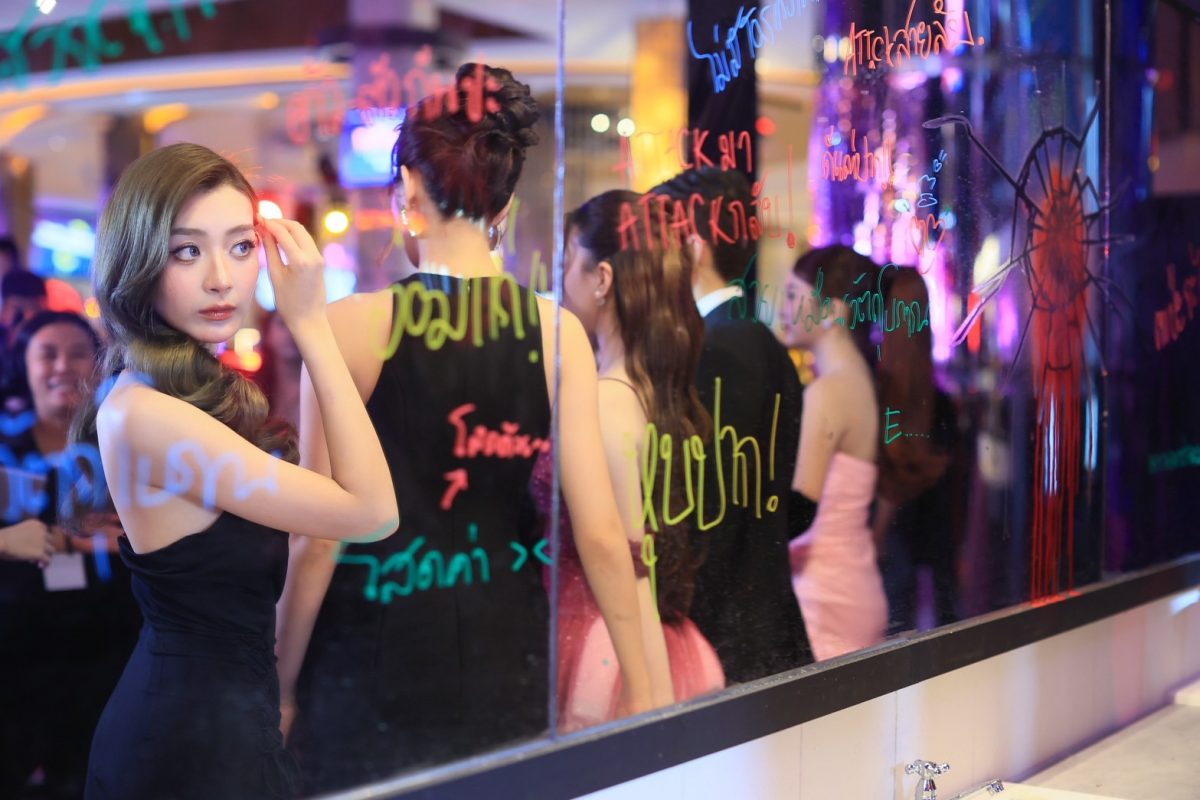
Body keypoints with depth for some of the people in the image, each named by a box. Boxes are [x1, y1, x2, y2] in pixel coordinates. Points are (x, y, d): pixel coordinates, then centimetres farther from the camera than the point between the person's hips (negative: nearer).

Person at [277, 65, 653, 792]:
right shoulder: (556, 331, -3)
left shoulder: (353, 326, -9)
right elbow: (601, 531, -5)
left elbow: (319, 536, -8)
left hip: (376, 657, -2)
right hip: (505, 656, 2)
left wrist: (283, 685, 4)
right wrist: (640, 687, 5)